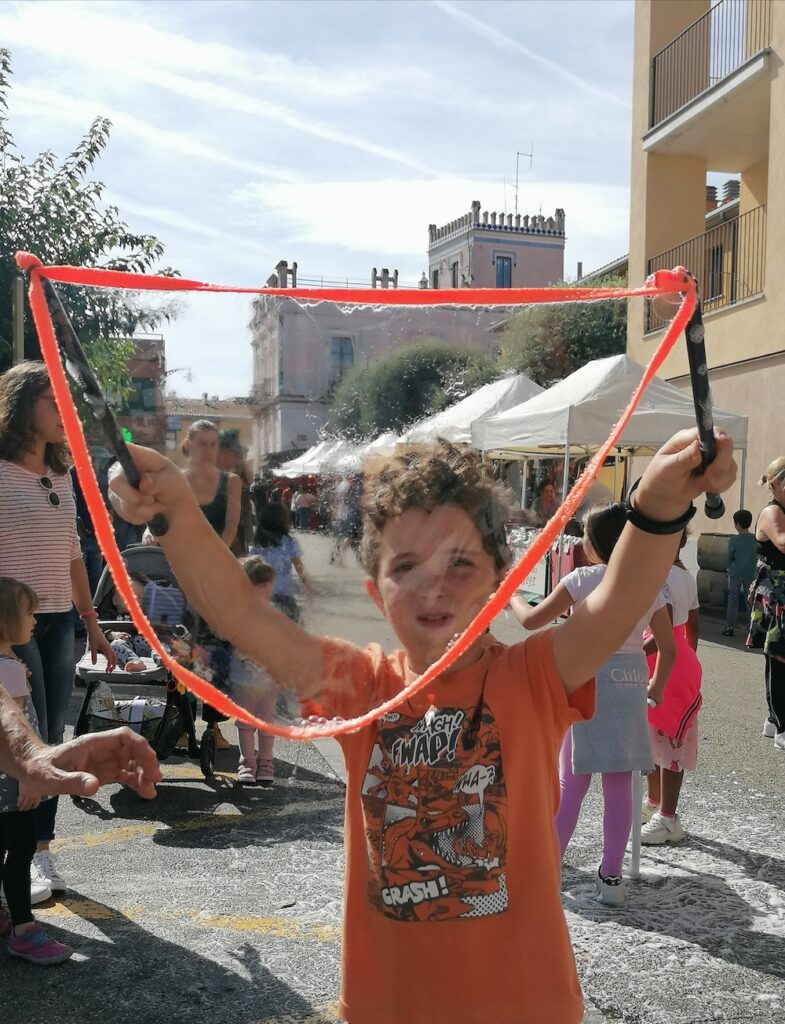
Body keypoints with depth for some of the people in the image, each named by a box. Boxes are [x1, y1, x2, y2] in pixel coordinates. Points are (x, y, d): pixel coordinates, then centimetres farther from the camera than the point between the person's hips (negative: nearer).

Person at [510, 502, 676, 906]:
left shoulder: (583, 579, -6)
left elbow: (532, 620, -2)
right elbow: (668, 648, 8)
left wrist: (511, 597, 17)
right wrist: (656, 687, 23)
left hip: (589, 680, -3)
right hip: (631, 683, 3)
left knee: (571, 782, 6)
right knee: (619, 785, 8)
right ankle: (611, 876, 14)